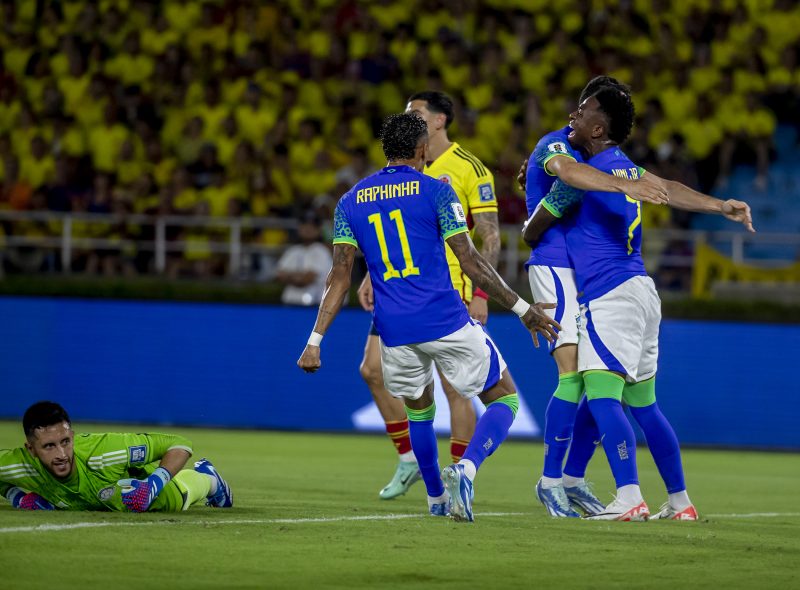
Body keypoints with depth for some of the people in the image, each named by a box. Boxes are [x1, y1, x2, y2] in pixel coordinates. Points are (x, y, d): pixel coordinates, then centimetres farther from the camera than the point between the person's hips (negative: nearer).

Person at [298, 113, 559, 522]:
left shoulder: (350, 201, 10)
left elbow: (339, 278, 3)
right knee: (504, 399, 7)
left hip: (393, 329, 4)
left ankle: (436, 499, 29)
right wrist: (522, 309, 1)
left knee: (419, 410, 28)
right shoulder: (435, 190, -1)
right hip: (446, 320, -4)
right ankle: (465, 469, -18)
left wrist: (315, 341, 4)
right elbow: (470, 262, -4)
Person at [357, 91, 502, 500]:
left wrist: (480, 294, -15)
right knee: (373, 369, -1)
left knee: (454, 385, -5)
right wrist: (371, 277, 11)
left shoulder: (470, 170, -6)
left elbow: (489, 237, -8)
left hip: (450, 290, -6)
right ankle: (408, 459, 13)